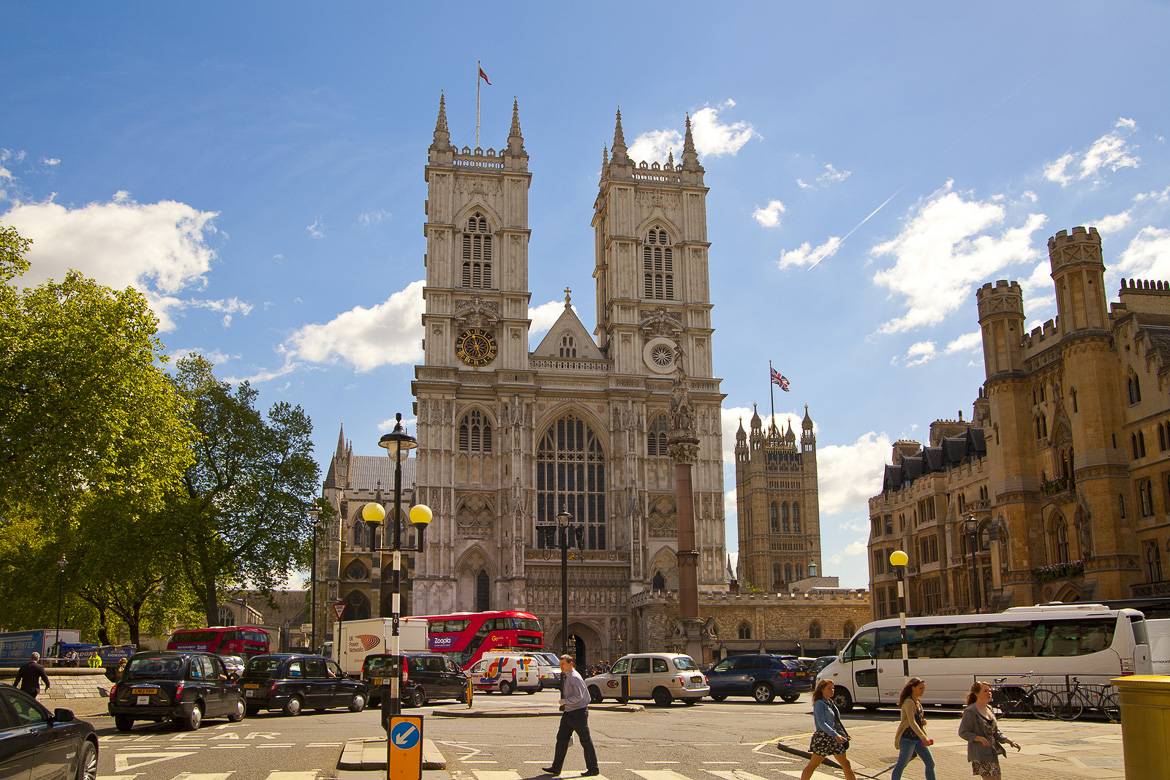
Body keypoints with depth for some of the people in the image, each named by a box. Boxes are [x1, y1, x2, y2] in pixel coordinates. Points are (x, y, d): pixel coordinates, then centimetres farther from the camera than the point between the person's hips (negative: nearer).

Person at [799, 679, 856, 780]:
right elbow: (821, 723, -23)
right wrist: (835, 735, -31)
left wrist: (844, 733, 14)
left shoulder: (830, 702, 12)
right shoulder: (819, 704, -14)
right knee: (812, 765, -4)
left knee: (845, 764, 12)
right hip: (823, 737, -9)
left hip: (834, 738, 9)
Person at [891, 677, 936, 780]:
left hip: (918, 738, 9)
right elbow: (911, 722, -29)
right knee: (901, 765, 2)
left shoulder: (917, 701, 10)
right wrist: (923, 737, -37)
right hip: (908, 738, -9)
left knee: (930, 763, 6)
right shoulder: (909, 702, -18)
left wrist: (923, 721, 2)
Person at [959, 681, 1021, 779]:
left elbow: (996, 732, 16)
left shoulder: (989, 709, 11)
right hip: (980, 753, -8)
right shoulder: (970, 711, -13)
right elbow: (962, 732, -14)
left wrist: (1008, 741, 3)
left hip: (992, 752, 8)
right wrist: (980, 738, -26)